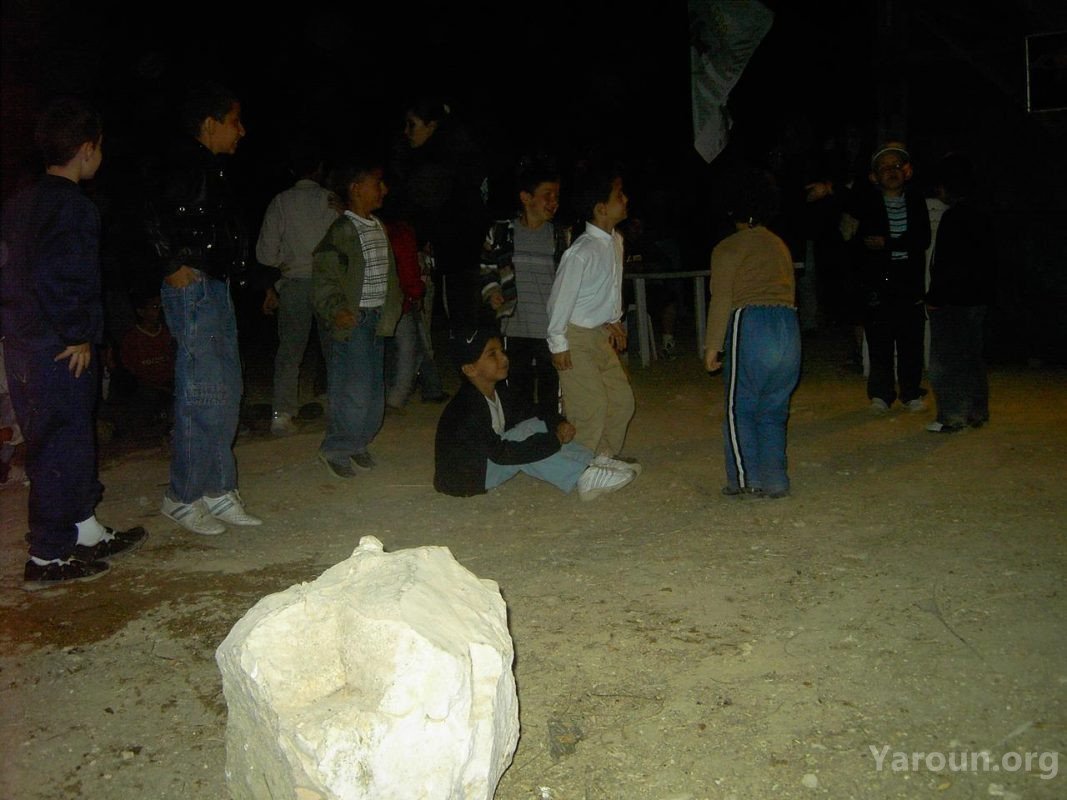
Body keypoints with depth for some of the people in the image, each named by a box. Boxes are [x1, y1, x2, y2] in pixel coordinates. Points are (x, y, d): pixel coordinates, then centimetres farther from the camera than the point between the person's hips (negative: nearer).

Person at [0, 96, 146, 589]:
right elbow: (54, 278, -25)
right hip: (59, 352, -9)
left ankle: (87, 533, 31)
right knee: (61, 446, 0)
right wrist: (78, 336, -16)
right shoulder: (72, 206, -16)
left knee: (65, 441, 18)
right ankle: (47, 558, 8)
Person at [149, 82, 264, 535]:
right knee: (202, 396, -6)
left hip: (216, 289, 10)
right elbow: (158, 219, -26)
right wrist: (176, 268, -17)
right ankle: (183, 497, 5)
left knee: (225, 393, 12)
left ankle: (218, 491, 21)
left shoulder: (209, 169, 17)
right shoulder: (191, 168, -13)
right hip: (194, 290, -10)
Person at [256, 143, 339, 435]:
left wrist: (270, 287, 10)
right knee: (333, 347, 9)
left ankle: (282, 414, 0)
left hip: (293, 283, 1)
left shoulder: (281, 202, 2)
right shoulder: (331, 200, 0)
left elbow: (266, 251, 0)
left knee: (289, 349, 5)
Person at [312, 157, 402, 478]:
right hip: (353, 319, -8)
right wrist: (335, 309, -28)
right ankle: (335, 449, 6)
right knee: (355, 389, -8)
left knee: (374, 388, 10)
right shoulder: (341, 230, -11)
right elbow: (323, 277, -15)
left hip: (377, 319, 8)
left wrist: (391, 309, 17)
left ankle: (356, 443, 23)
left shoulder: (379, 227, 14)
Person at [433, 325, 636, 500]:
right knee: (527, 433, -25)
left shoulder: (499, 391, 1)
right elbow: (500, 453, -32)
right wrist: (553, 441, -27)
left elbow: (531, 413, 9)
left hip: (488, 459, 9)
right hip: (463, 478, -9)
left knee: (537, 426, -4)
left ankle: (592, 464, -11)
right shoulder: (466, 410, -28)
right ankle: (584, 478, -24)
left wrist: (558, 424, -12)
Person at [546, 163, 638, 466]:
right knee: (591, 407, -6)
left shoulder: (616, 241, 2)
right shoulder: (582, 252, -25)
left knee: (622, 398, 12)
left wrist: (614, 321, 16)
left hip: (599, 333, 9)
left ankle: (605, 457, 28)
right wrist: (558, 344, -15)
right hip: (575, 338, -9)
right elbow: (561, 298, -20)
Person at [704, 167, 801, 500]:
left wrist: (712, 346, -1)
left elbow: (721, 300, -4)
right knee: (774, 410, 12)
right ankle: (774, 481, 11)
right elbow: (789, 291, 18)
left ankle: (746, 480, 4)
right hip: (788, 324, 6)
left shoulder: (727, 248, 2)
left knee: (740, 409, 5)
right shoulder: (780, 245, 20)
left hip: (751, 325, -6)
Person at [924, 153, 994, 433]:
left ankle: (952, 417, -1)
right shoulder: (981, 215, 12)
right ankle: (977, 412, 23)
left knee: (944, 360, -3)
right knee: (972, 357, 16)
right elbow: (988, 259, 17)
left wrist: (934, 297, -16)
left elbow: (949, 264, -22)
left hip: (952, 302, -9)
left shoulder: (954, 217, -17)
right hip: (977, 297, 9)